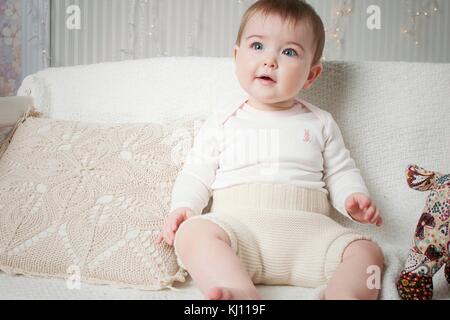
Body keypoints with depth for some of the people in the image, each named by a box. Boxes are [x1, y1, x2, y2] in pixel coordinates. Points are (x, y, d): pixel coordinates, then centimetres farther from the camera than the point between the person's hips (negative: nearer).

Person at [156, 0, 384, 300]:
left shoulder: (320, 123, 18)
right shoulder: (222, 122, 15)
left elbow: (340, 172, 20)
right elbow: (196, 175, 15)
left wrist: (354, 198, -2)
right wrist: (183, 207, -4)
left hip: (307, 228, 2)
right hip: (238, 222, -1)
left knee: (367, 250, -22)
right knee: (192, 232, -32)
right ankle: (243, 293, -53)